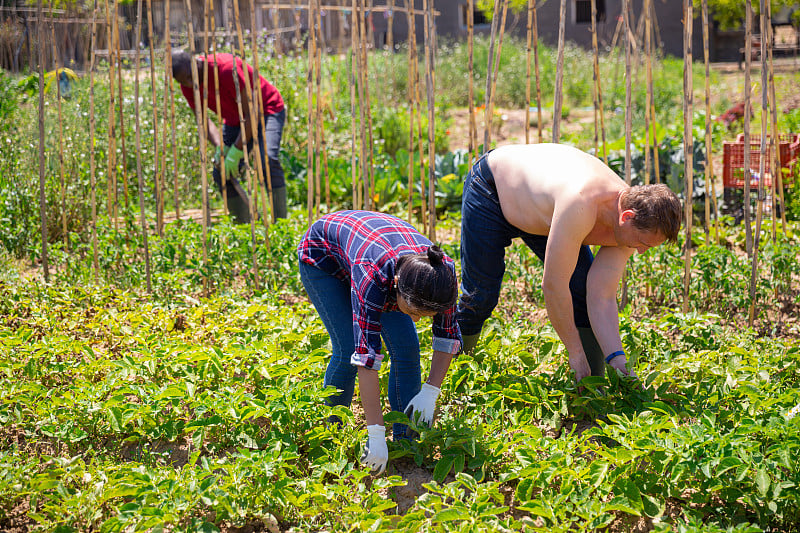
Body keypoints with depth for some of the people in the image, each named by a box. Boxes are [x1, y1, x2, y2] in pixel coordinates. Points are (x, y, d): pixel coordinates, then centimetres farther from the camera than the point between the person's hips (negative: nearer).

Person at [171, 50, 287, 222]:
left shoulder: (227, 68, -34)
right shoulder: (187, 85, -13)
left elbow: (253, 113, -30)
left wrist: (236, 151, -30)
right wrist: (220, 147, -19)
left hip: (266, 112, -7)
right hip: (235, 119, 7)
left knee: (268, 160, -30)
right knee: (221, 173, -5)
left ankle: (280, 221, -28)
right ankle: (245, 224, 4)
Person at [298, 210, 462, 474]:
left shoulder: (443, 272, -33)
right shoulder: (373, 275, -46)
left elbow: (448, 336, -16)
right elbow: (366, 355, -46)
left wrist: (430, 392, -24)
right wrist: (376, 435, -47)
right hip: (323, 254, -4)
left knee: (406, 349, -8)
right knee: (348, 350, -16)